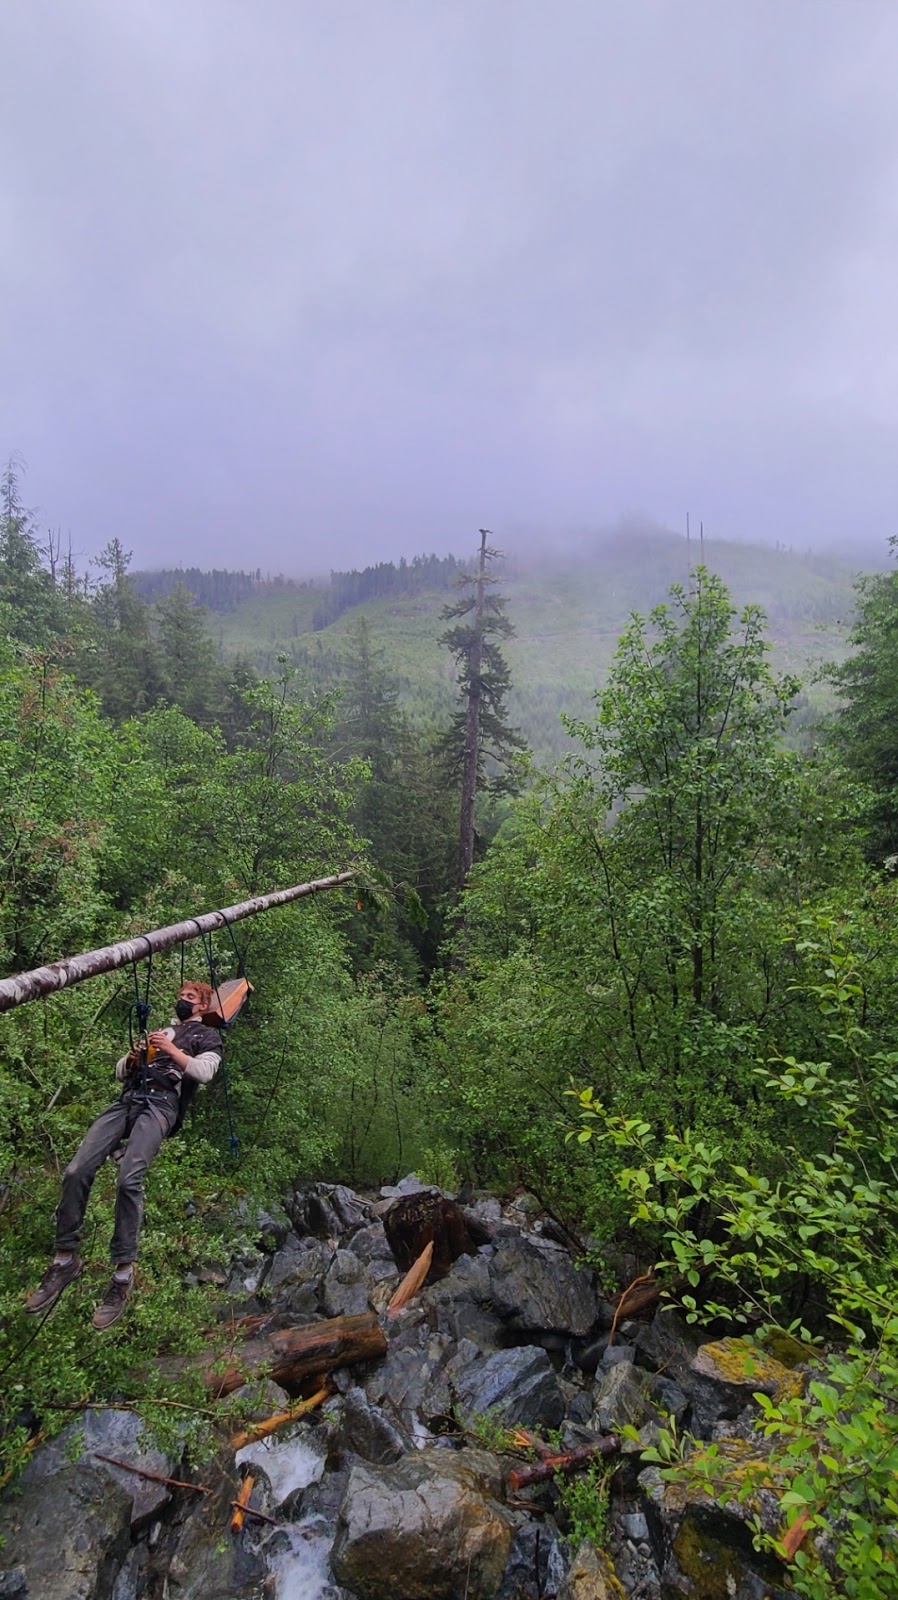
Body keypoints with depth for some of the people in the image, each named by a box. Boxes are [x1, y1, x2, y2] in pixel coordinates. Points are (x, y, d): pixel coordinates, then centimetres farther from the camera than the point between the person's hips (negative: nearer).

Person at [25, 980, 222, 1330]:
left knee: (129, 1178, -26)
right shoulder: (158, 1029, 34)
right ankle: (66, 1258, 1)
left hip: (161, 1102, -6)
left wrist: (171, 1050, -4)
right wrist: (131, 1058, 9)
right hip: (128, 1099, 6)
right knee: (77, 1171, -13)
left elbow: (204, 1072, -1)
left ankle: (123, 1272, -16)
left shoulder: (207, 1036, 18)